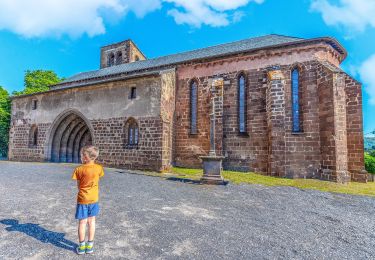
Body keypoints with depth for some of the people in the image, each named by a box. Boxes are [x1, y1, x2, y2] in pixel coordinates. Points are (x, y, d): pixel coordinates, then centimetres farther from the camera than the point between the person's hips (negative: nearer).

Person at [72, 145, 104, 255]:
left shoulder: (79, 169, -14)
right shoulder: (99, 168, -9)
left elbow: (78, 185, -4)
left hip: (82, 199, -2)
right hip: (94, 199, 2)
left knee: (82, 223, 10)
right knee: (91, 221, 14)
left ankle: (81, 247, 23)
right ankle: (90, 245, 25)